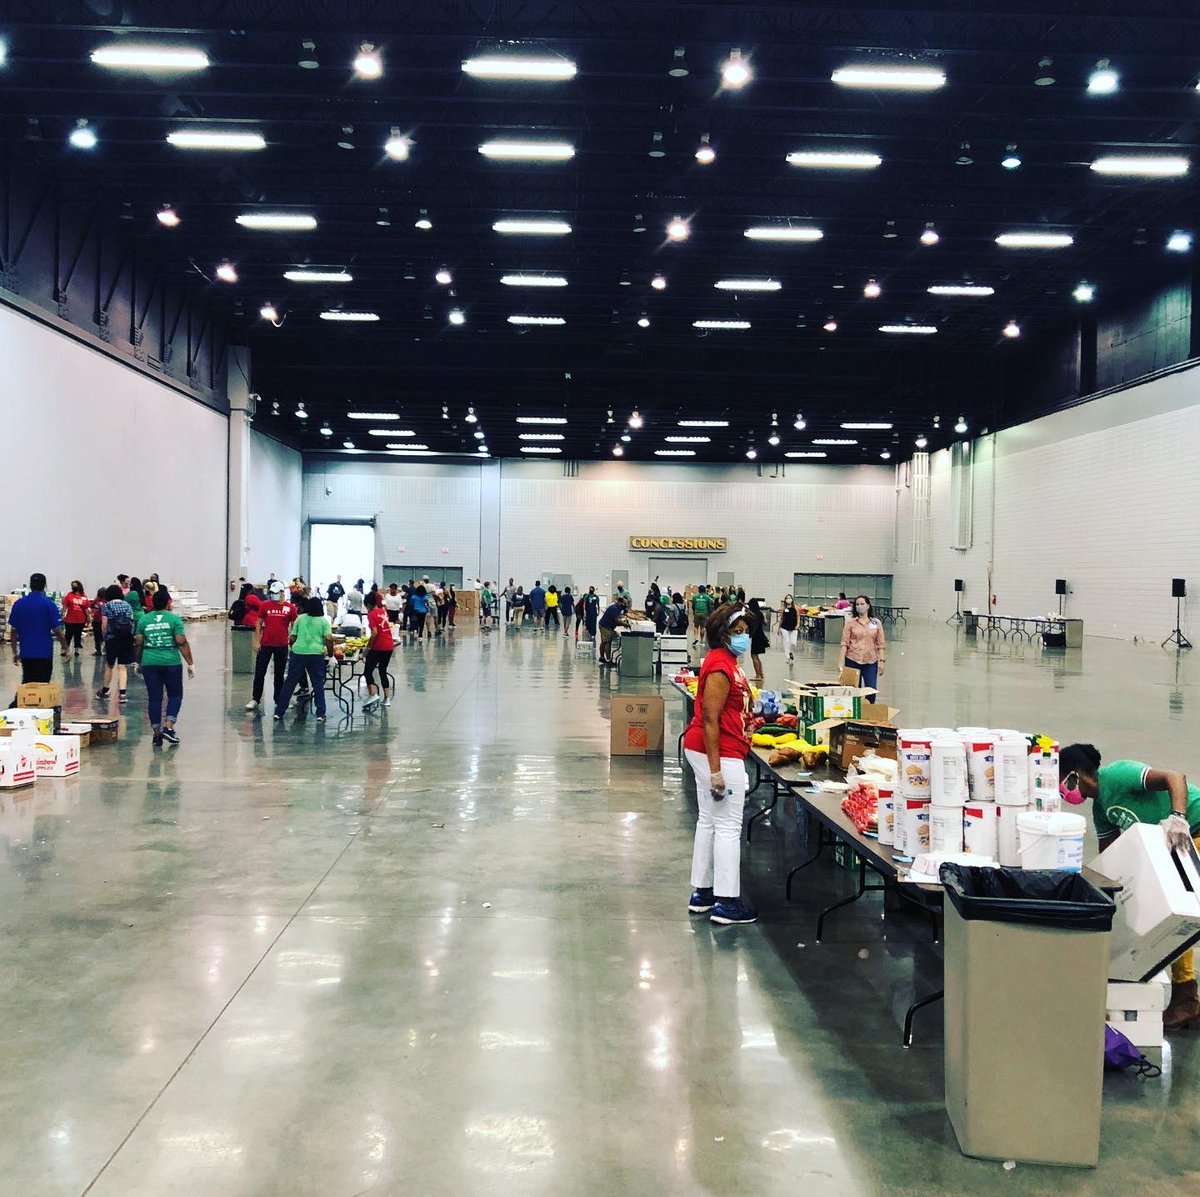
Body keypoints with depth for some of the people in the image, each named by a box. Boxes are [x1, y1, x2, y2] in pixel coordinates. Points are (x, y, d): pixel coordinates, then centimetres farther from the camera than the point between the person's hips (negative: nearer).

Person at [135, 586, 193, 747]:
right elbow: (182, 643, -8)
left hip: (150, 663, 3)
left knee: (154, 698, 7)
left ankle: (157, 733, 9)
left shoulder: (144, 620, 6)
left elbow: (138, 643, 7)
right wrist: (190, 663, -4)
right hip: (171, 663, -3)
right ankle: (168, 727, -2)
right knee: (175, 695, 11)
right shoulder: (174, 619, -3)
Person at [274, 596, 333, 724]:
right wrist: (330, 653, 6)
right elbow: (329, 639, -6)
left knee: (289, 683, 7)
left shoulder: (300, 619, 11)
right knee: (318, 684, 6)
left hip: (298, 652, 2)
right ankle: (320, 714, 3)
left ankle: (279, 712, 8)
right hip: (316, 654, -1)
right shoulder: (324, 621, 6)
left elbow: (291, 639, 10)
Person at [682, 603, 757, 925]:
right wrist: (715, 770, -24)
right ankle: (726, 903, 3)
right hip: (720, 753, -11)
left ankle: (702, 893, 25)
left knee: (708, 822, 16)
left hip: (705, 750, 11)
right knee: (728, 827, -4)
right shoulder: (720, 667, -19)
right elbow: (710, 720, -23)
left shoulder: (725, 661, 12)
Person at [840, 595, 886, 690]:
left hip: (871, 662, 0)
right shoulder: (850, 622, 2)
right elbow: (844, 643, -1)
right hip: (852, 661, 0)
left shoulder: (876, 623, 5)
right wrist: (841, 661, -7)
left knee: (871, 690, -6)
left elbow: (881, 644, 6)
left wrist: (881, 661, -1)